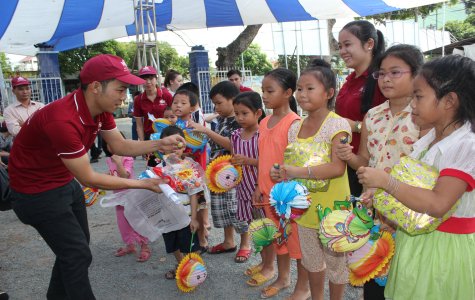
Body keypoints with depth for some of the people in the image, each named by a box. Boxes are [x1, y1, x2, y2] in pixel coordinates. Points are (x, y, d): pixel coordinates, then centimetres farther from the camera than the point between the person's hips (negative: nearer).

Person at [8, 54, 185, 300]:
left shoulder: (100, 108, -8)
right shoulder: (63, 120, -36)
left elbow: (120, 146, 0)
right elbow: (88, 178, -28)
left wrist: (160, 144, -16)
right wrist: (142, 183, -22)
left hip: (66, 182, 9)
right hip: (38, 191, -9)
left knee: (75, 246, 19)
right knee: (78, 255, -4)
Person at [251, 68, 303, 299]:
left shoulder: (293, 122, -15)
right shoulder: (264, 122, 8)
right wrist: (259, 186, 12)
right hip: (268, 191, 7)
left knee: (296, 238, 6)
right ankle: (282, 278, 35)